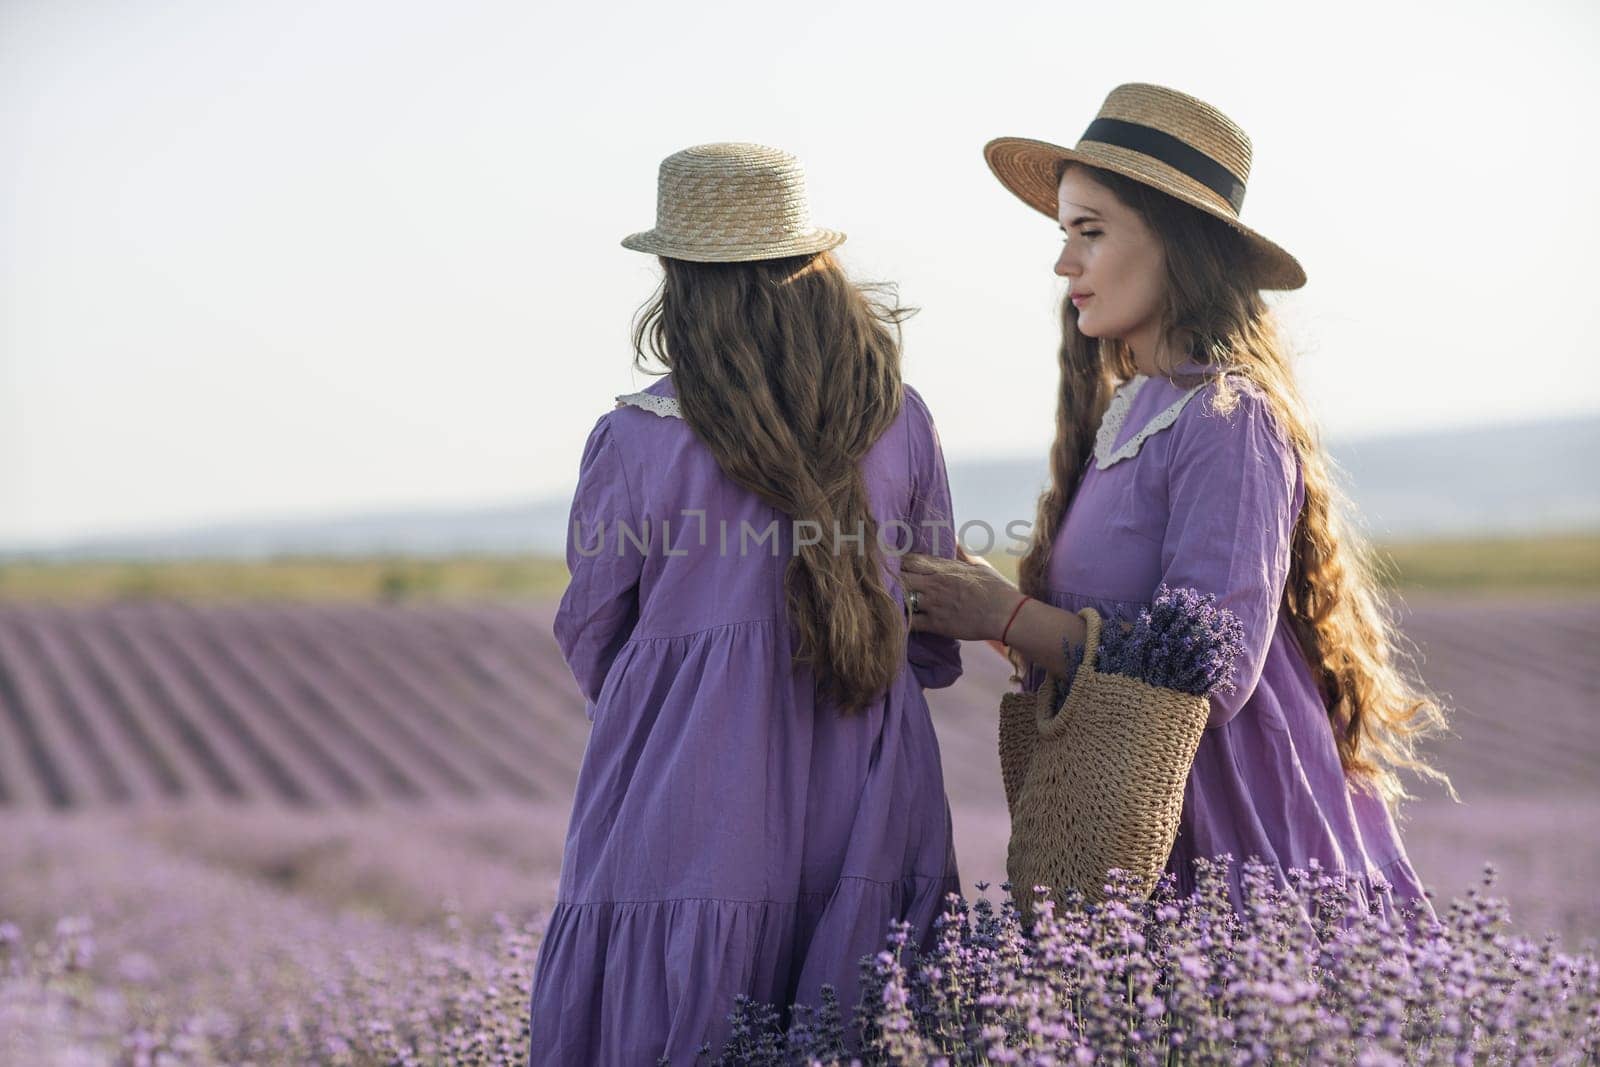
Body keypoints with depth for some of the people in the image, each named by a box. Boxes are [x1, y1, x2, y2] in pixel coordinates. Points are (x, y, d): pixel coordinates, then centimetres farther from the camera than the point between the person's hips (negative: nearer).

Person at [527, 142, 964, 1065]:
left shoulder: (634, 441, -8)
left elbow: (590, 643, 6)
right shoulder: (902, 420, 2)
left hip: (691, 816, -3)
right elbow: (934, 647, 11)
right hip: (865, 816, 3)